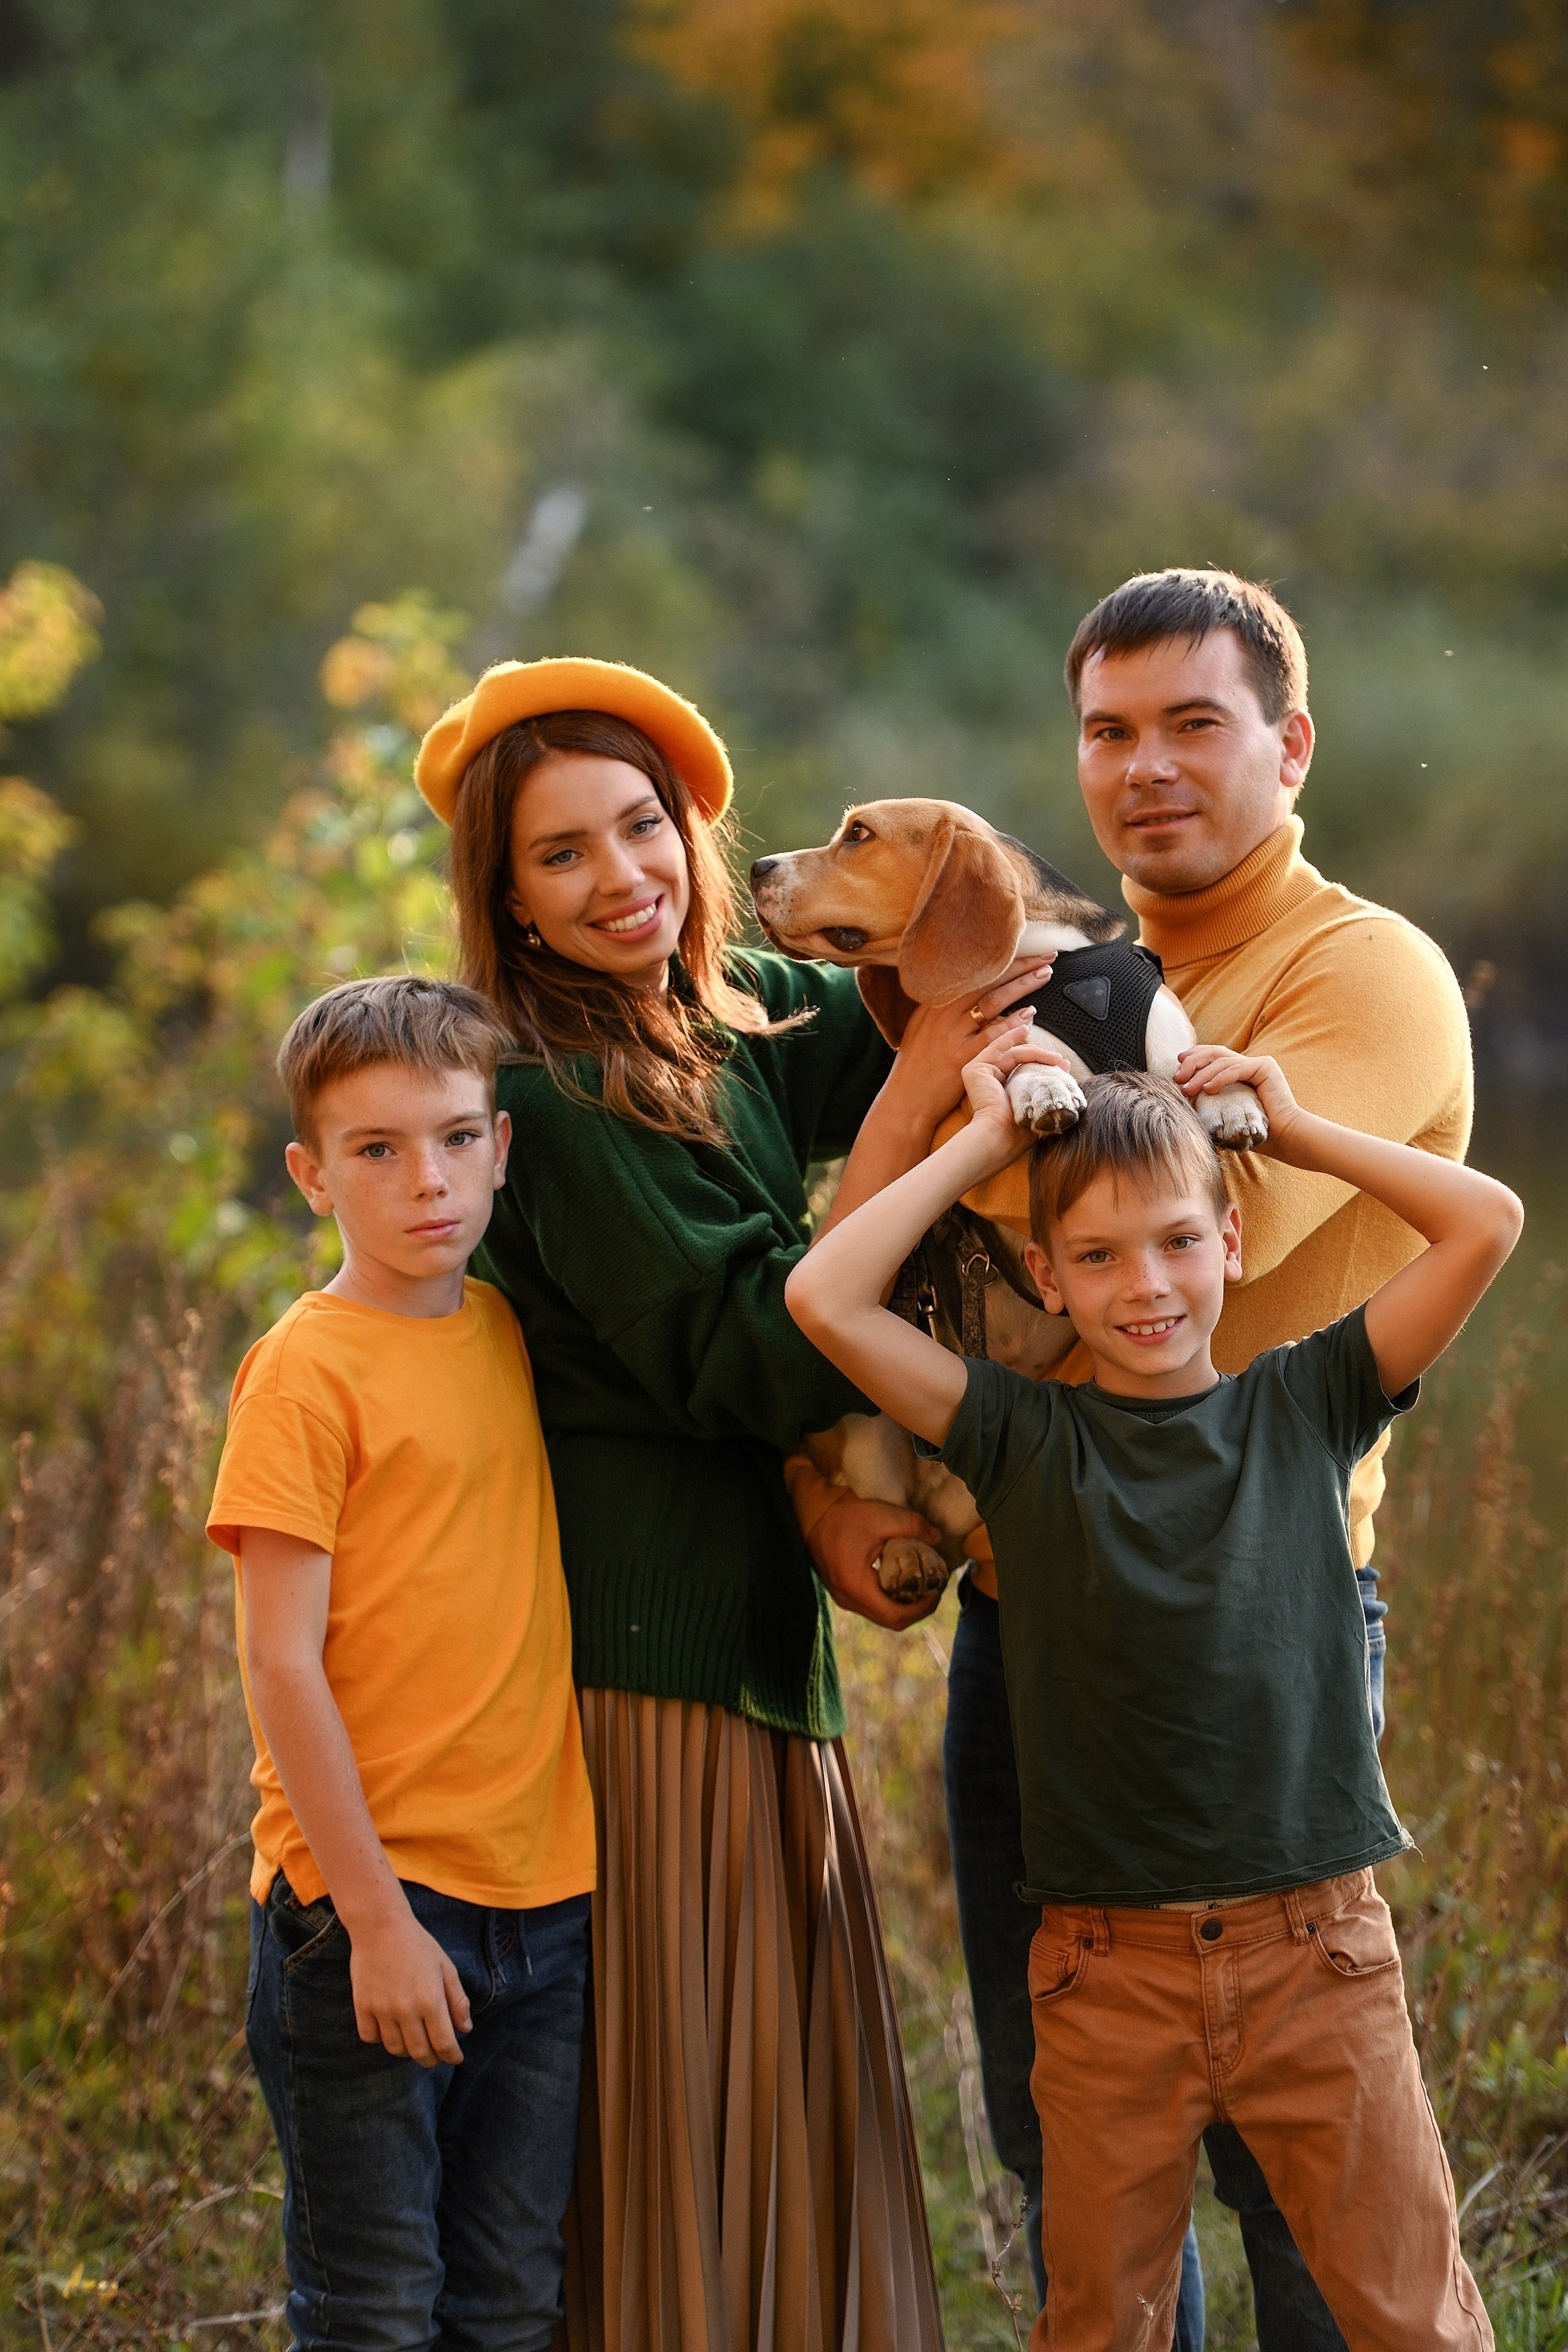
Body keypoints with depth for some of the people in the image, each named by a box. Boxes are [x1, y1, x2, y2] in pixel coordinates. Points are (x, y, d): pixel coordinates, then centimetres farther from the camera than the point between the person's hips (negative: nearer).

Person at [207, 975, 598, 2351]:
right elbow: (281, 1665, -12)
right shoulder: (306, 1370, -8)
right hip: (370, 1904, -6)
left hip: (545, 1900, 6)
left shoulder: (512, 1335, 10)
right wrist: (374, 1915, -15)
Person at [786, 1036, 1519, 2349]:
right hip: (1107, 1965, 0)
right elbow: (827, 1299, -7)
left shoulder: (1305, 1404, 5)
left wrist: (1295, 1131, 6)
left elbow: (1488, 1224, -1)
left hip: (1317, 1947, 0)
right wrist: (986, 1141, 1)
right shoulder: (1024, 1439, 4)